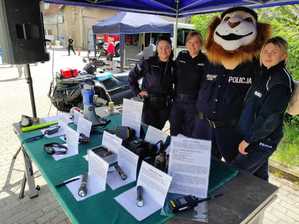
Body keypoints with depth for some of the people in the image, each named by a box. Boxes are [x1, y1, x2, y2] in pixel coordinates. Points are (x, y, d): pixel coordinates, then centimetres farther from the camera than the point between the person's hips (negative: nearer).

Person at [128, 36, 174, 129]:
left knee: (159, 130, 12)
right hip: (150, 103, -3)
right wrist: (137, 92, -4)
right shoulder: (148, 63, -8)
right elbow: (132, 76, 0)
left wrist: (171, 94, 6)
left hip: (166, 105, 3)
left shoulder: (173, 65, 3)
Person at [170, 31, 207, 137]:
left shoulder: (205, 60, -6)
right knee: (174, 132, 16)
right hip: (177, 100, 4)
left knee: (189, 134, 9)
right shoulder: (181, 56, 5)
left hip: (194, 102, -3)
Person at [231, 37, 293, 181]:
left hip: (262, 141, -8)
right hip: (257, 138, 8)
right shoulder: (264, 73, 10)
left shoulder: (281, 79, -17)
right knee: (259, 176, 21)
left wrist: (248, 139, -16)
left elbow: (270, 116, -22)